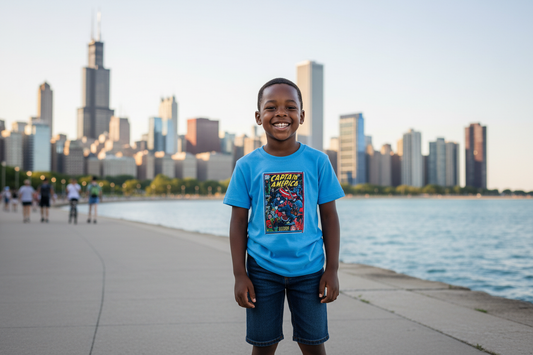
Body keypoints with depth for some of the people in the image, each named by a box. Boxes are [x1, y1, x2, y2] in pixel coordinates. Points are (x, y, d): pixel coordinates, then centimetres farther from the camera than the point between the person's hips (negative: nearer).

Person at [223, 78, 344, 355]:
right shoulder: (247, 165, -2)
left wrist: (332, 270, -1)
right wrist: (240, 275, -2)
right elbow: (238, 221, 1)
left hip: (309, 268, 0)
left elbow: (329, 217, 2)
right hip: (262, 269, 0)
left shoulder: (317, 161, -2)